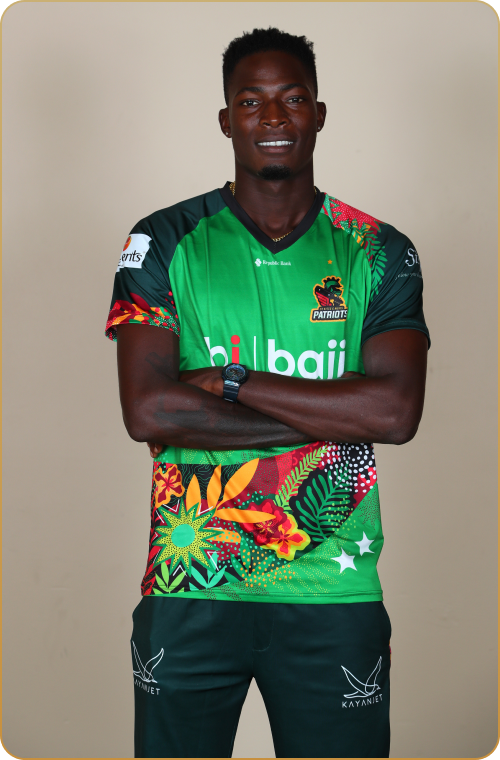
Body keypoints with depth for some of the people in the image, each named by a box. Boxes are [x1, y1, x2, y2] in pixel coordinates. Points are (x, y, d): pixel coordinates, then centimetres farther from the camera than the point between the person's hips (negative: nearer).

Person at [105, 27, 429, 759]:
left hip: (335, 595, 1)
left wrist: (232, 380, -14)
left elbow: (396, 412, -10)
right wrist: (332, 417, -12)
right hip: (189, 589, 0)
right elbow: (147, 411, -12)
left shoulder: (380, 254, 3)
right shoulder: (165, 242, 1)